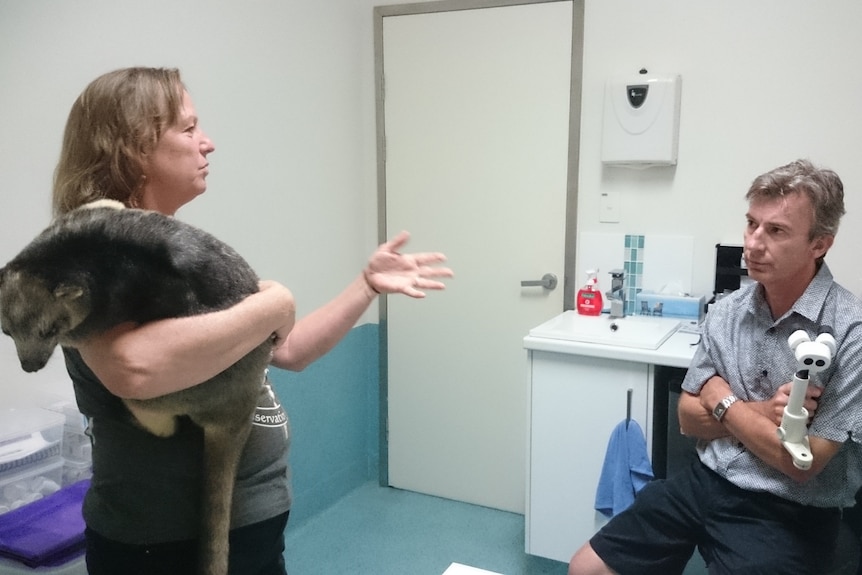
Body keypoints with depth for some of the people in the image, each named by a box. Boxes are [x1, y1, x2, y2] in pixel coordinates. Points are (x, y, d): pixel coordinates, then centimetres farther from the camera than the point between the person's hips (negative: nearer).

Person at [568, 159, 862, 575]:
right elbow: (689, 419, 4)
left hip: (787, 515, -5)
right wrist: (761, 413, -13)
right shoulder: (726, 312, 0)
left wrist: (722, 400, -8)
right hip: (706, 481, 5)